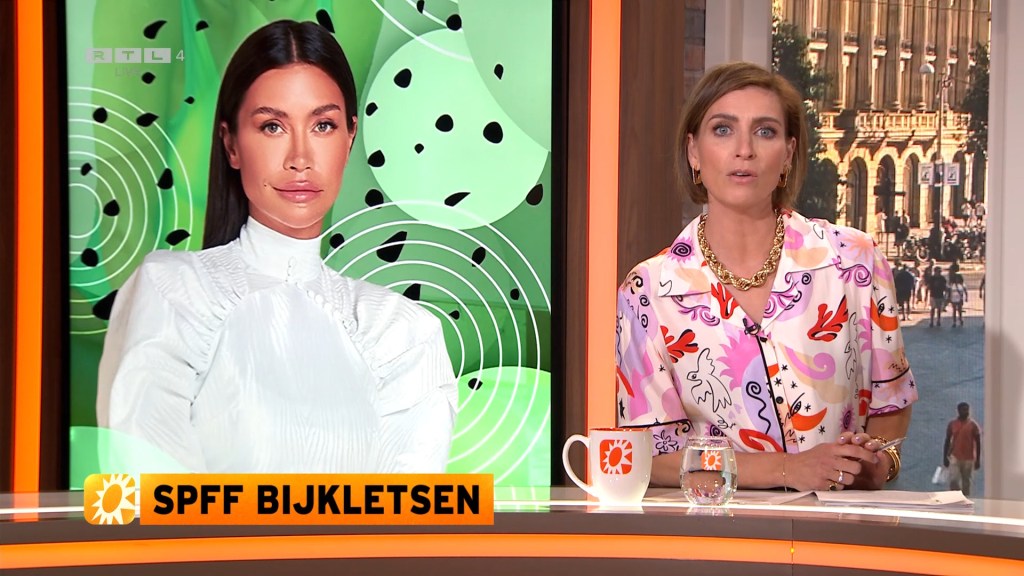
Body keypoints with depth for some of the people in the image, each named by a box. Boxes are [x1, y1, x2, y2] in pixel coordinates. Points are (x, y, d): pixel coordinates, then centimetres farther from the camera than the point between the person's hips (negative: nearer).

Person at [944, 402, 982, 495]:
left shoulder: (973, 425, -4)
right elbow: (947, 441, 7)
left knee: (966, 483, 6)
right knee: (953, 480, -10)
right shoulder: (952, 424, 1)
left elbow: (978, 443, -2)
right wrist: (945, 457, 3)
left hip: (968, 459, -1)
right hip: (954, 457, 1)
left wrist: (978, 460, -4)